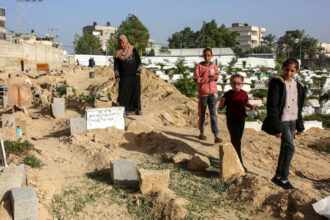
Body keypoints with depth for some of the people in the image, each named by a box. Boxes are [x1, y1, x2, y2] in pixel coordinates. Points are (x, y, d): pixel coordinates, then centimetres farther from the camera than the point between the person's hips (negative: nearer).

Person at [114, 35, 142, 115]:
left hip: (134, 75, 0)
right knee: (124, 92, -3)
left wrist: (139, 71, -6)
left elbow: (138, 60, 4)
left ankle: (137, 109, 5)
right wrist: (117, 76, -2)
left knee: (136, 91, -1)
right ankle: (126, 109, 3)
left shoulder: (133, 50, 3)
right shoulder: (118, 53, 6)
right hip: (124, 76, 1)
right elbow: (116, 65, 7)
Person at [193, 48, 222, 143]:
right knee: (202, 113, 10)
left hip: (213, 93, 1)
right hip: (203, 93, -1)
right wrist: (207, 79, -17)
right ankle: (202, 132, 26)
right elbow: (195, 78, -8)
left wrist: (215, 77, -6)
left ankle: (216, 136, -7)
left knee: (213, 114, -4)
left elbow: (217, 75, 18)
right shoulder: (200, 66, -3)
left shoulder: (214, 66, 6)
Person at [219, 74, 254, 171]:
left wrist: (251, 106, -2)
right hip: (231, 120, -5)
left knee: (237, 140, 14)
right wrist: (222, 102, -26)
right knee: (236, 141, -6)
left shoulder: (244, 94, 2)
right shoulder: (228, 94, -9)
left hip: (241, 119, 5)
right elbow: (221, 106, -4)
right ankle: (240, 163, -1)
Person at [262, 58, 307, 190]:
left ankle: (278, 176, 22)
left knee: (285, 148, 11)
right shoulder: (277, 83, -11)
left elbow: (298, 107, 18)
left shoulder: (298, 86, 10)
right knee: (290, 148, -12)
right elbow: (272, 106, -15)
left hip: (292, 121, 7)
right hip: (282, 120, -7)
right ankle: (284, 178, 0)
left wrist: (300, 125, 16)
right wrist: (277, 127, -19)